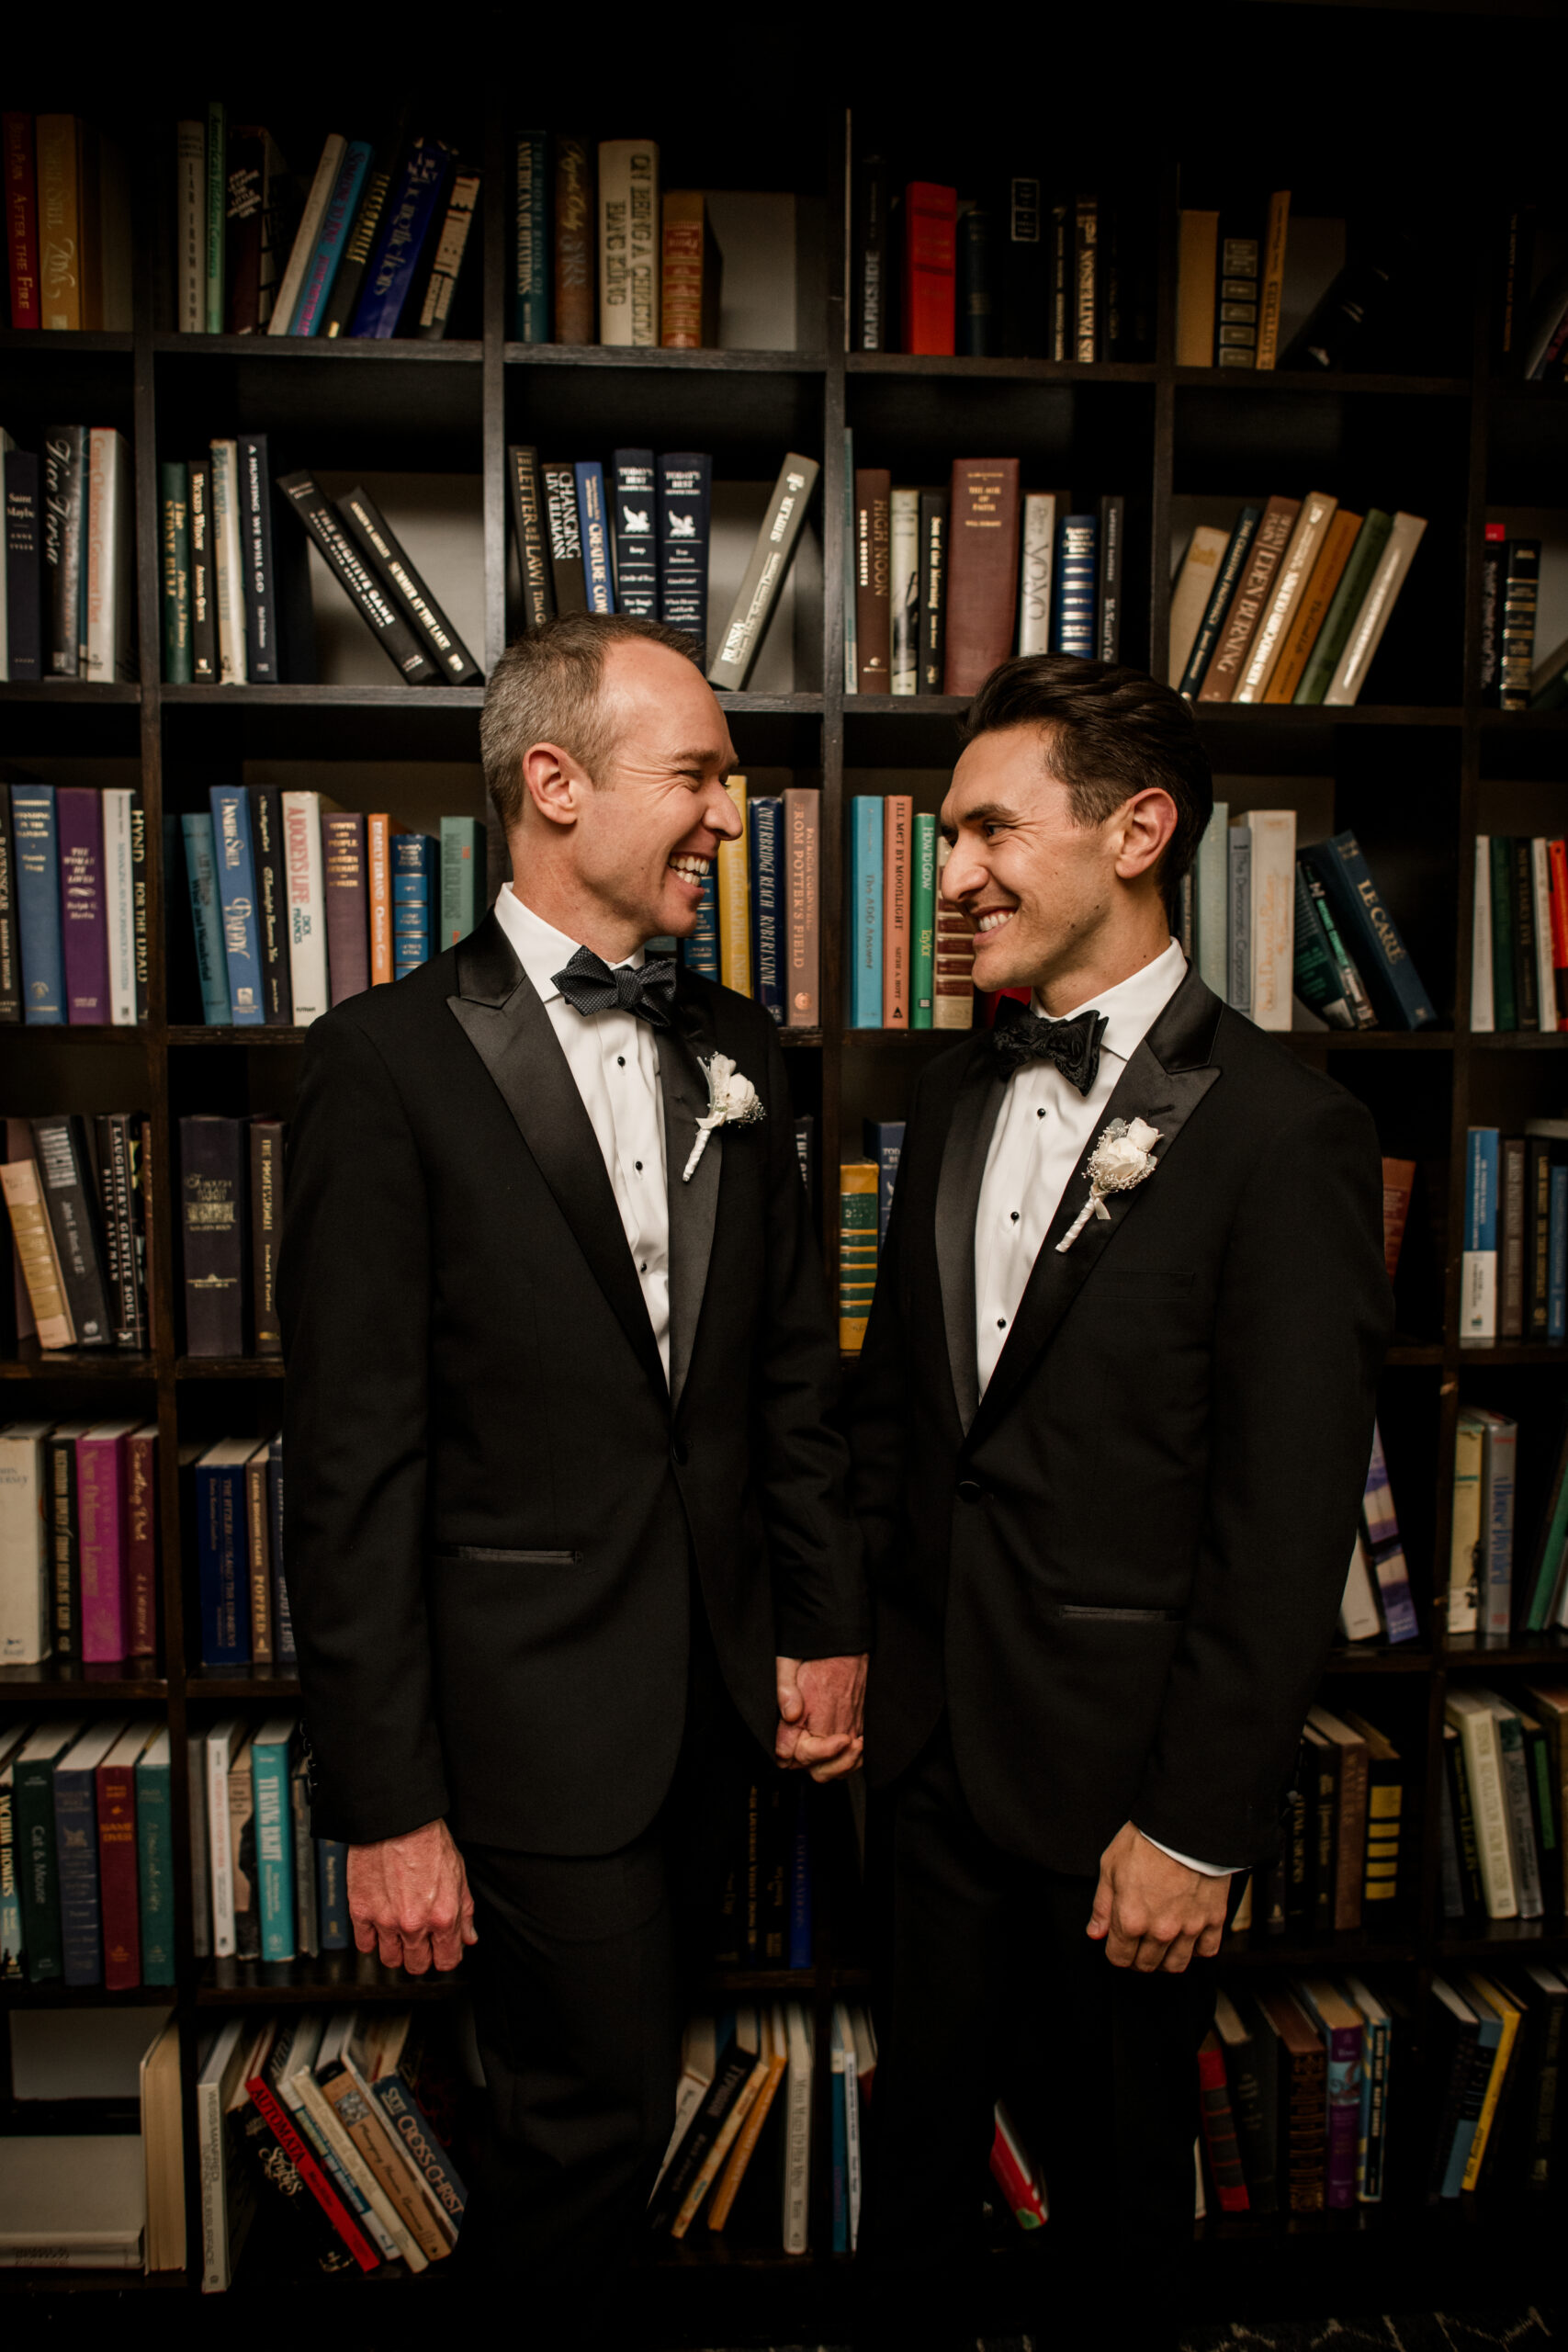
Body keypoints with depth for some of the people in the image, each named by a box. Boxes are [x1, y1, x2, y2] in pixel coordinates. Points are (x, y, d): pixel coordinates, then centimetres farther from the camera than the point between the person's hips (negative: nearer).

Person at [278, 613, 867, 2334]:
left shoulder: (736, 1045, 5)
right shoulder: (389, 1061, -14)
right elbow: (351, 1461, -14)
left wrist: (826, 1624, 9)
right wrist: (384, 1805, -11)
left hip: (711, 1682, 6)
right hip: (532, 1713, -5)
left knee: (609, 2086, 20)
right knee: (598, 2118, 10)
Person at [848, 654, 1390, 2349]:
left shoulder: (1284, 1132, -16)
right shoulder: (955, 1096, 5)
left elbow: (1288, 1524, -16)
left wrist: (1201, 1826, -14)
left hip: (1116, 1764, -5)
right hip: (933, 1733, 5)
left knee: (1112, 2148, 19)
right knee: (922, 2115, 22)